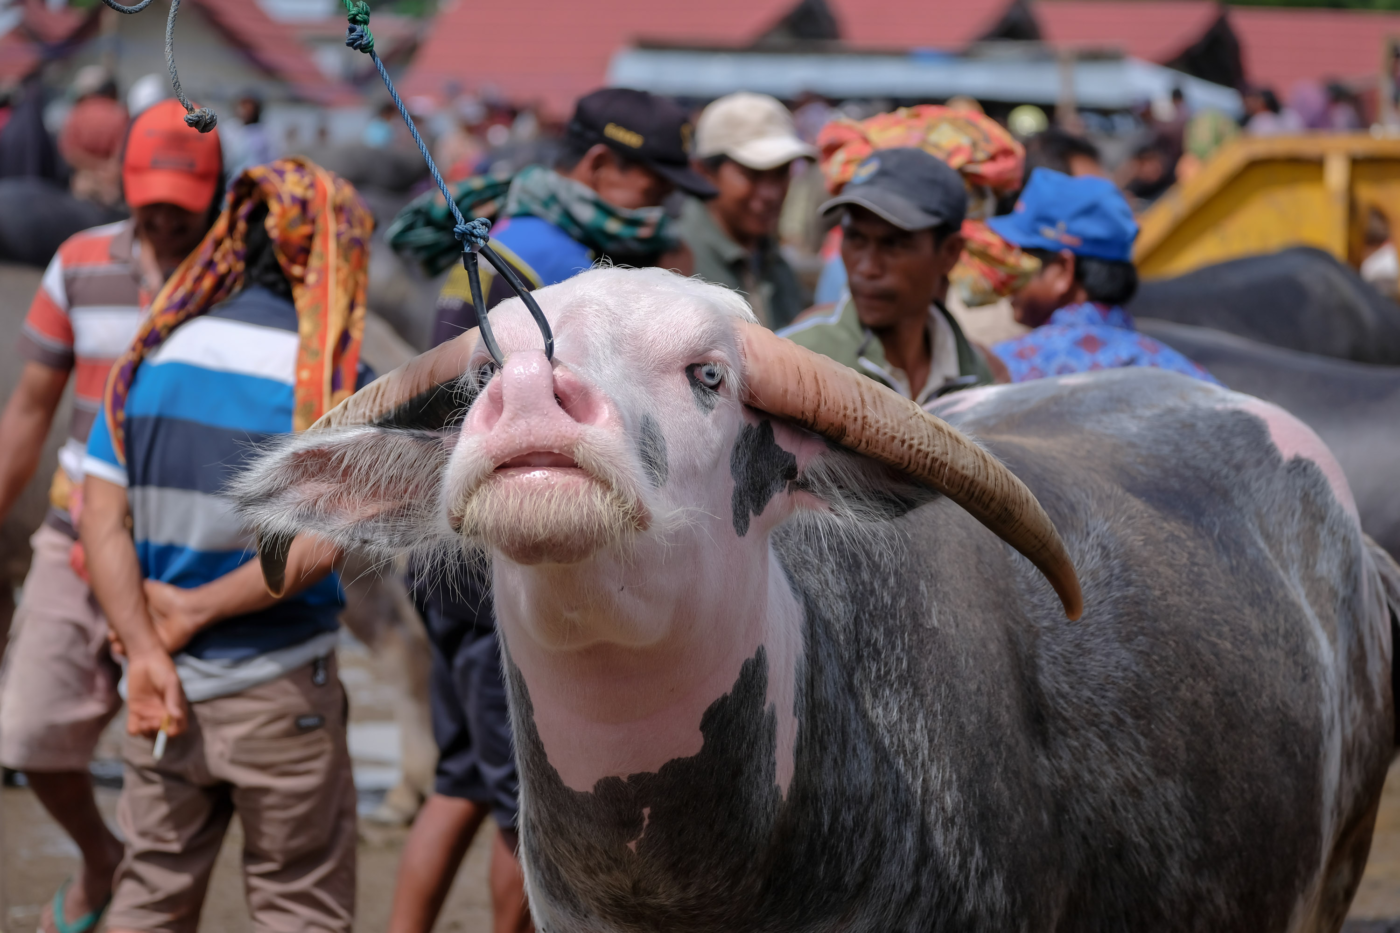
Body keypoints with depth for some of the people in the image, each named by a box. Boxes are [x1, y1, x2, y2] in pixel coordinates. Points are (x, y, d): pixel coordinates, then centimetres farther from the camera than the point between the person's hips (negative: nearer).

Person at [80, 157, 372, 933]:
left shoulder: (157, 351, 4)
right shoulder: (331, 376, -11)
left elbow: (101, 516, -4)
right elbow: (321, 542, -21)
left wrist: (145, 651, -11)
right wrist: (198, 608, -12)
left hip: (165, 691, 4)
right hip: (277, 693, -4)